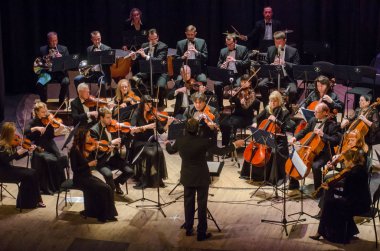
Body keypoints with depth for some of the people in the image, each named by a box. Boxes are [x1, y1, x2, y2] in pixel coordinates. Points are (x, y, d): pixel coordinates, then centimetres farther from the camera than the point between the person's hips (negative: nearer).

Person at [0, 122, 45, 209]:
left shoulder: (11, 143, 6)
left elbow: (17, 157, 13)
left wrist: (28, 150, 2)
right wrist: (18, 152, -26)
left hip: (8, 168, 8)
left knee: (32, 172, -6)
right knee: (27, 175, -19)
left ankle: (35, 200, -1)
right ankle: (24, 203, -4)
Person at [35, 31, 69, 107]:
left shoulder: (64, 49, 9)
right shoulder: (42, 49, 10)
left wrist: (61, 58, -16)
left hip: (60, 72, 0)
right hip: (47, 71, 0)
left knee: (65, 82, -32)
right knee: (39, 84, -30)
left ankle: (61, 102, -7)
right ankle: (43, 102, -4)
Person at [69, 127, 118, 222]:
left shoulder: (84, 148, 6)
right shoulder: (75, 150, -16)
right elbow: (74, 169, -18)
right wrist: (88, 164, -21)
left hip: (88, 176, 7)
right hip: (80, 179, -7)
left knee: (107, 188, -13)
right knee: (104, 189, -20)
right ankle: (102, 214, -6)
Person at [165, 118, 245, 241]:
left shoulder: (180, 141, -12)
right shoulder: (204, 142, -22)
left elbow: (170, 151, 9)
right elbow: (220, 151, -14)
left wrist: (167, 143, 32)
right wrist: (235, 144, -2)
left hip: (187, 178, 3)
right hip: (201, 178, -3)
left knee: (189, 202, 18)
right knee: (202, 205, 6)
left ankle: (188, 229, 29)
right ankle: (201, 233, 11)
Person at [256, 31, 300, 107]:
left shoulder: (293, 51, 1)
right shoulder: (270, 49, 12)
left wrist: (284, 63, -23)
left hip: (287, 78, -3)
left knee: (292, 91, -31)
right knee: (261, 85, -25)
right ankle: (266, 106, -6)